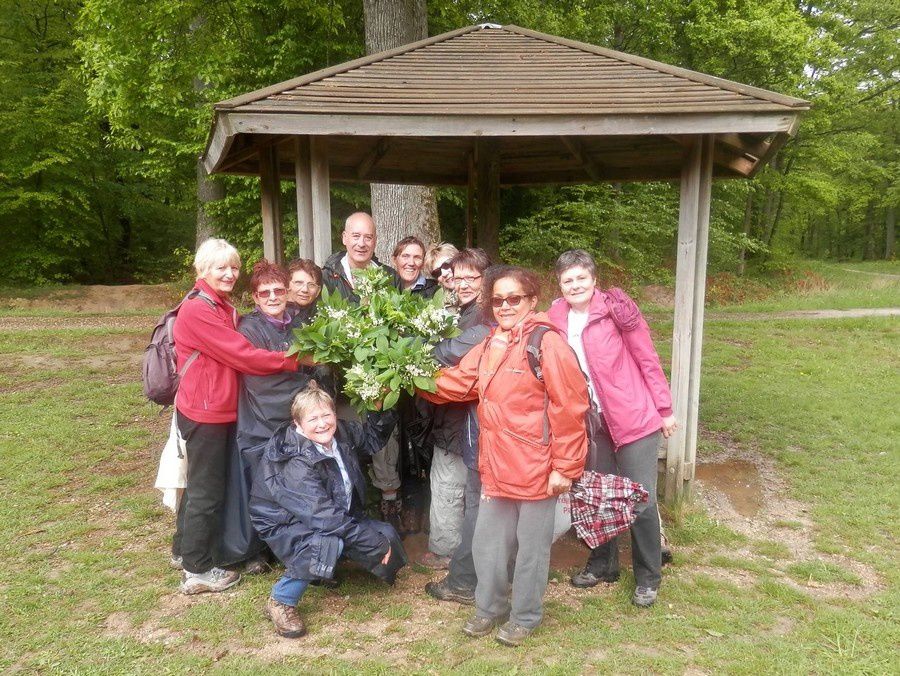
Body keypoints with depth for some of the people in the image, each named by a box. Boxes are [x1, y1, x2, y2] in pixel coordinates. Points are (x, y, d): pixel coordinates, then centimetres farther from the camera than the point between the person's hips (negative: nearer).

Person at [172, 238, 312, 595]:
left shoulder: (226, 308, 11)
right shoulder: (196, 311, -19)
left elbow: (237, 355, 10)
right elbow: (243, 356, -22)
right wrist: (295, 360, -17)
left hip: (223, 411, 9)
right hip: (204, 414, -9)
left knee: (201, 484, 21)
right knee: (206, 489, 2)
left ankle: (185, 548, 38)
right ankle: (198, 570, 17)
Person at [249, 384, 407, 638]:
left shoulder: (341, 433, -10)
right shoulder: (296, 463, -30)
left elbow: (371, 438, 11)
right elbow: (322, 514, -35)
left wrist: (384, 411, -9)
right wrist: (375, 544, -32)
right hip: (287, 524, -8)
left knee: (385, 535, -3)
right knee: (327, 544, -37)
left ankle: (324, 568, 16)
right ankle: (280, 601, -15)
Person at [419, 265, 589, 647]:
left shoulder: (547, 343, -16)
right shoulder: (489, 346, 8)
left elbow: (569, 409, -17)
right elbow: (455, 383, 10)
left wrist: (565, 467, -16)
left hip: (536, 467, -7)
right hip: (496, 465, 7)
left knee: (531, 546, 12)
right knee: (487, 541, 18)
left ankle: (525, 617, 32)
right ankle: (490, 608, 39)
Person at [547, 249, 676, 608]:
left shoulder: (616, 310, -13)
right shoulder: (558, 319, 0)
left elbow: (648, 359, -7)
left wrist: (665, 408, -4)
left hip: (634, 417, -4)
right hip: (593, 422, 5)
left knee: (641, 502, 1)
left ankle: (647, 577, 21)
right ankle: (603, 563, 36)